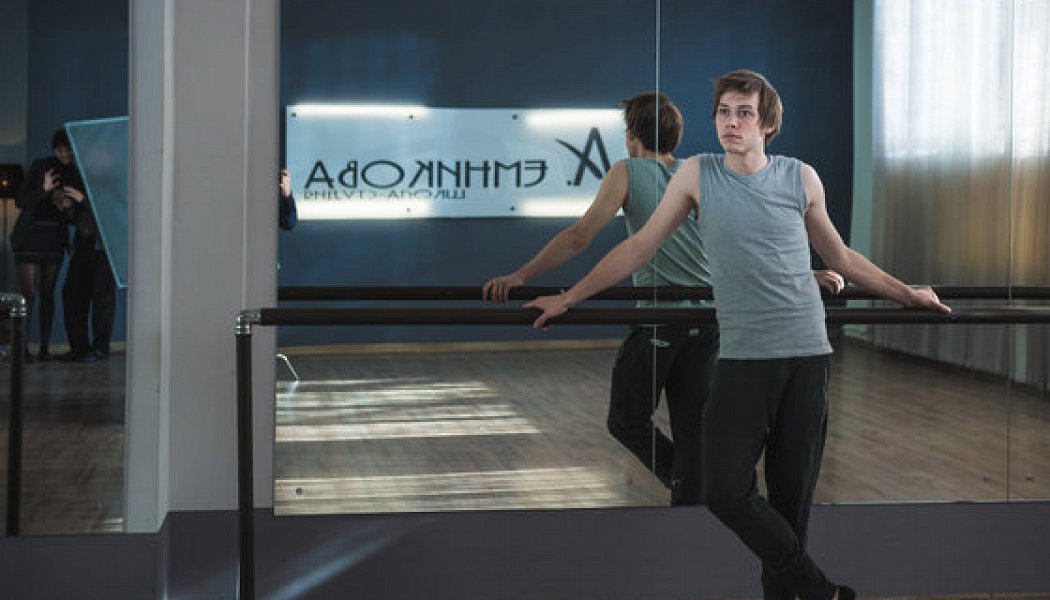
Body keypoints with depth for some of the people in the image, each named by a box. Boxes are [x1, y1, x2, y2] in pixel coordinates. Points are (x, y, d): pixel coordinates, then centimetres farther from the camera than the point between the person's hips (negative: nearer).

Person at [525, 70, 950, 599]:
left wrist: (908, 294, 24)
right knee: (725, 490, -12)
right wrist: (570, 298, 12)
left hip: (805, 352, 0)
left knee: (791, 494, 2)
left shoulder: (800, 178, 7)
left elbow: (839, 257, 21)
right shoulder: (697, 175, 6)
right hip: (741, 354, 0)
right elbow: (640, 247, 12)